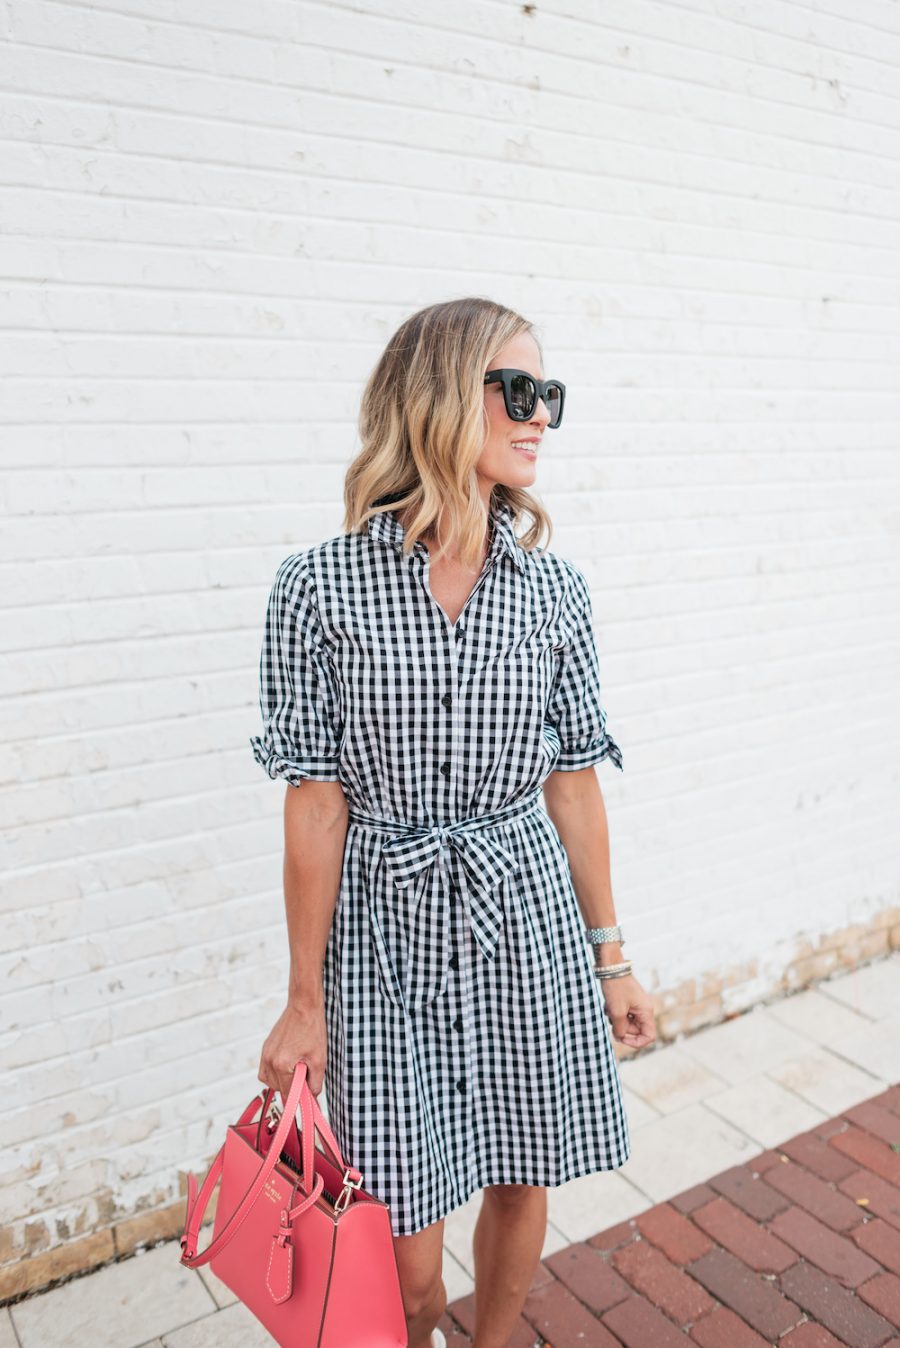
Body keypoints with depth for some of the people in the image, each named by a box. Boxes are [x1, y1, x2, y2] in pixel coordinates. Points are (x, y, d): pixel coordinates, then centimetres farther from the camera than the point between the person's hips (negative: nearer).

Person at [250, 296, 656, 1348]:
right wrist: (305, 1003, -2)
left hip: (528, 919, 3)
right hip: (387, 926, -2)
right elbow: (315, 803, -8)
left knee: (523, 1179, 19)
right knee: (405, 1242, 8)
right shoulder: (320, 587, -12)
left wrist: (611, 956, 10)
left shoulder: (553, 588, -3)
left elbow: (573, 782, 4)